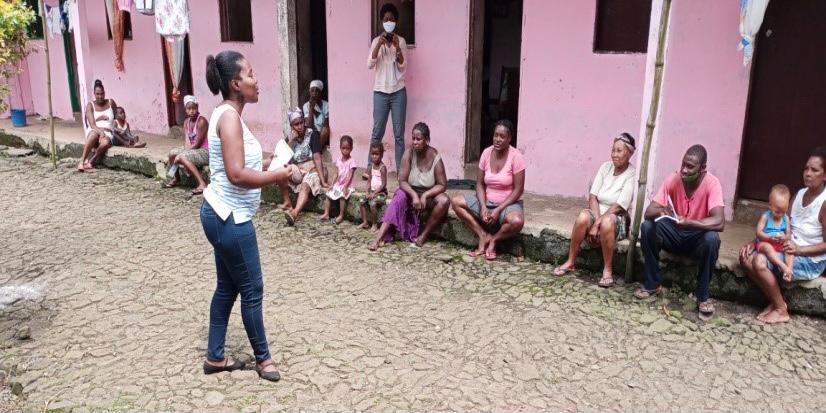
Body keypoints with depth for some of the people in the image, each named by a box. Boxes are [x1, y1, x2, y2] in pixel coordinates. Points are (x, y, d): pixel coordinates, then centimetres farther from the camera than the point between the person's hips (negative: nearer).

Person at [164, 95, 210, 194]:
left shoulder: (201, 121, -19)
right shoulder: (186, 122, 6)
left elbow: (197, 144, -21)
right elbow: (187, 142, -1)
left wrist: (180, 156, -16)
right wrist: (185, 151, -21)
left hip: (205, 151, -9)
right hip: (194, 149, 9)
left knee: (182, 157, -28)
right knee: (172, 153, 6)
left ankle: (202, 184, -33)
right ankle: (176, 179, 27)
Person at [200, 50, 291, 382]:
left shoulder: (227, 115, 11)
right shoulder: (229, 117, -20)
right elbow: (237, 175, -28)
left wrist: (268, 163, 7)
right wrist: (280, 175, -18)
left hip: (223, 214, 10)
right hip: (229, 217, -10)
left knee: (228, 286, 18)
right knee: (252, 288, 4)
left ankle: (215, 357, 29)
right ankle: (262, 358, 21)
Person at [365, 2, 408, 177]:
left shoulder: (401, 41, 3)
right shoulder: (376, 41, 4)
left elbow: (403, 67, -4)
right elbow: (370, 65, -8)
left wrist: (397, 47, -18)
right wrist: (379, 44, -18)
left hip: (398, 92, 0)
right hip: (380, 92, 0)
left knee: (399, 134, 2)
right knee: (377, 132, 2)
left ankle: (401, 169, 10)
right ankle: (370, 168, 10)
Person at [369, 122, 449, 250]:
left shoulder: (435, 157, -16)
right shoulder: (409, 153, -15)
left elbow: (442, 184, -13)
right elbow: (402, 181, -16)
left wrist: (425, 195, -28)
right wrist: (414, 195, -33)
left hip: (429, 194, 0)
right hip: (410, 192, 0)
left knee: (444, 201, -29)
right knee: (400, 197, -31)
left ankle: (423, 236, -16)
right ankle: (380, 237, -38)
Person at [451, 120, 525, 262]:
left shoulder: (515, 156, -15)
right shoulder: (486, 153, -2)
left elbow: (518, 190, -15)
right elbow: (480, 184, 1)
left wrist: (498, 210, -21)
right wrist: (483, 207, -16)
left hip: (508, 203, -5)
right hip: (487, 202, 5)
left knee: (517, 221, -37)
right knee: (456, 201, -14)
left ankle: (493, 240, -5)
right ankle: (483, 236, -11)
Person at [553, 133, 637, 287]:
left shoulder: (632, 175, -10)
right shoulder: (606, 167, 4)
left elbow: (619, 207, -17)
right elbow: (593, 196, -1)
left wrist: (598, 223, -21)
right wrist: (596, 220, -15)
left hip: (618, 218, -4)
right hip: (597, 212, 4)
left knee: (607, 222, -38)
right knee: (583, 217, -30)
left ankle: (608, 269, -22)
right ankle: (570, 262, -16)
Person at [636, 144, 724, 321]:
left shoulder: (711, 183, -22)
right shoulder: (673, 179, -13)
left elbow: (719, 222, -35)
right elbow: (648, 212, -17)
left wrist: (688, 222, -49)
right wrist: (661, 211, -41)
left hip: (698, 237, -3)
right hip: (675, 234, 3)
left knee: (712, 239, -35)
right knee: (647, 227, -24)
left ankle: (703, 296, -15)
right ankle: (652, 284, -8)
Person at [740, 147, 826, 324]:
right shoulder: (799, 194, 6)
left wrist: (799, 250, -31)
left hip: (811, 260, -8)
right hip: (791, 250, 8)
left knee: (760, 262, -28)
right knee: (746, 257, -10)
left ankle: (781, 310, -9)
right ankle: (775, 301, 1)